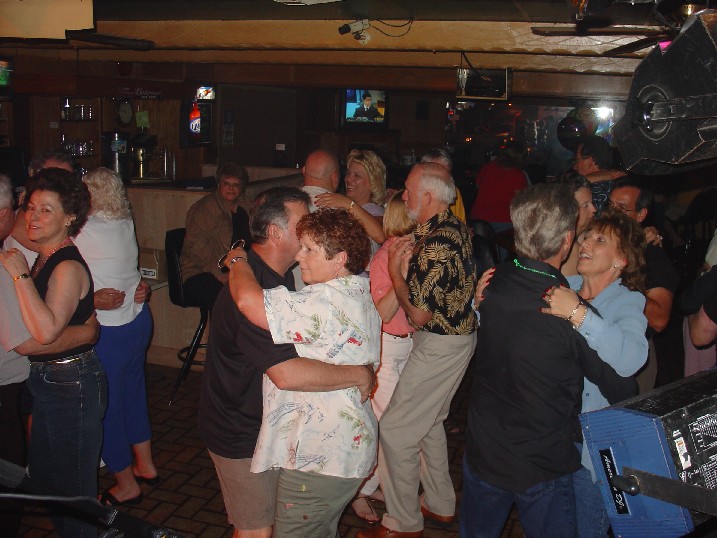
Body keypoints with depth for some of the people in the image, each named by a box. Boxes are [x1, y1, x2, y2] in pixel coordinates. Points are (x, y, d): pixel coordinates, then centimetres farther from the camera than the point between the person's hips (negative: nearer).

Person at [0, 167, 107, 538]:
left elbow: (46, 330, -35)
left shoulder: (69, 267, -22)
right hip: (46, 381, 10)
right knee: (43, 475, 24)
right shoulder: (41, 259, 6)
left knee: (72, 484, 5)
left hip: (72, 385, -10)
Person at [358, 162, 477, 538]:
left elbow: (419, 314, -23)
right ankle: (440, 504, 38)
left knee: (396, 430, -1)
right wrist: (409, 259, 8)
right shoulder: (453, 227, 5)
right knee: (429, 422, 24)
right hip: (457, 335, 10)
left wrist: (395, 270, -14)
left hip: (440, 345, -10)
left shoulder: (435, 243, -27)